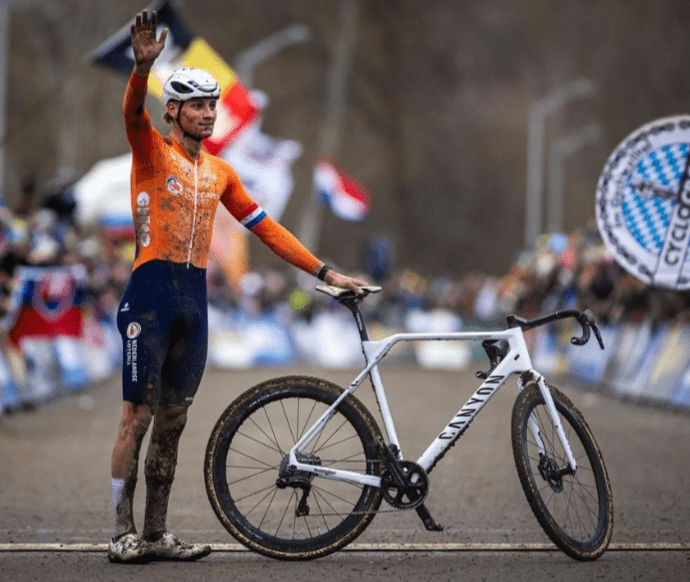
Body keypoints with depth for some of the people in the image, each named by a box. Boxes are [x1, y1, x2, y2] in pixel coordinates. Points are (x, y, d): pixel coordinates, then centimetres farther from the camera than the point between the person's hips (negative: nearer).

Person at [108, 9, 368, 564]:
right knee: (139, 415, -5)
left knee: (173, 420, 8)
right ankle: (123, 533, -1)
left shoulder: (219, 172, 16)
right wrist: (143, 65, -43)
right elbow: (134, 112, -22)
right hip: (151, 293, -6)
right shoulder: (152, 153, -1)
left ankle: (157, 532, 13)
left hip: (195, 300, 6)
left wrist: (326, 272, 13)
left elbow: (266, 227, 18)